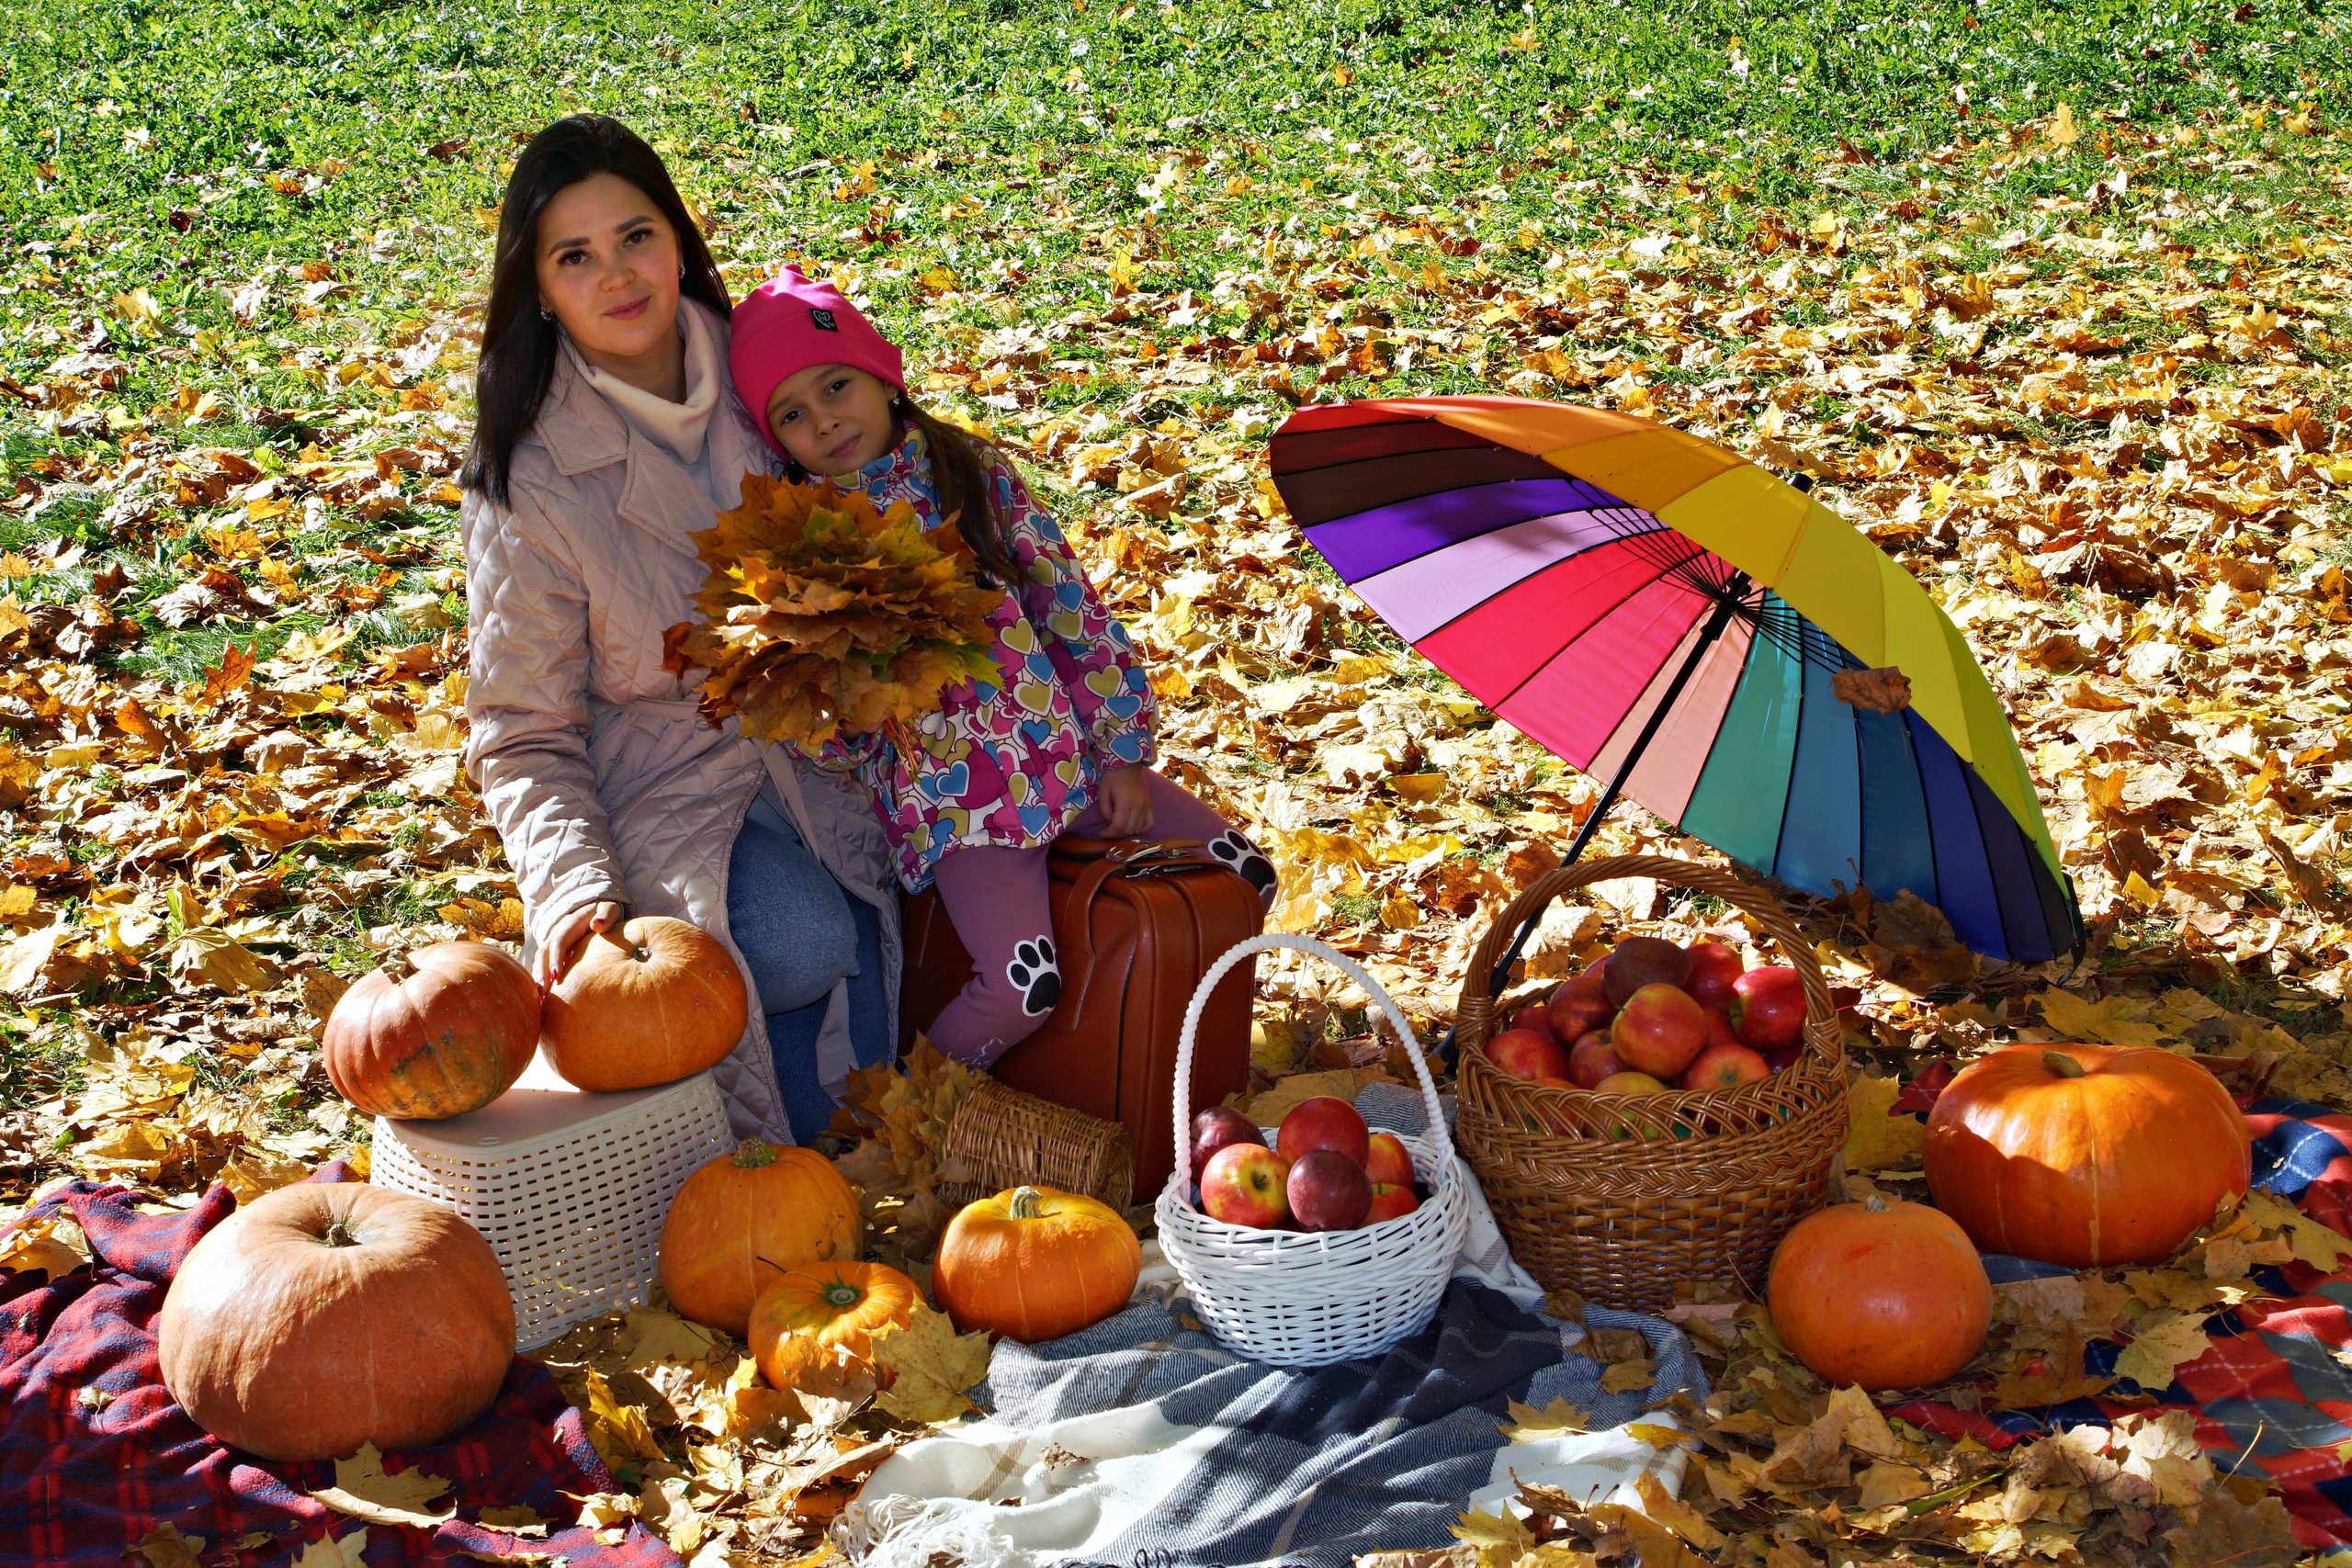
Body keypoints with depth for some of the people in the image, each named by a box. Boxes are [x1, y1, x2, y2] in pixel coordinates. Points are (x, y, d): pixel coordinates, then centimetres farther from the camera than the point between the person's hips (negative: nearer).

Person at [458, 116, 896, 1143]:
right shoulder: (531, 481, -13)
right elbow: (524, 734, -9)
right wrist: (572, 891, -25)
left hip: (815, 758, 4)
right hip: (659, 794, -4)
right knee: (801, 938, -31)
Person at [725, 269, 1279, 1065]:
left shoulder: (975, 471, 3)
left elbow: (1073, 605, 6)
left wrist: (1122, 752, 2)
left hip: (1073, 750, 4)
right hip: (950, 790, -4)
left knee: (1243, 874, 0)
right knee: (1022, 985, -24)